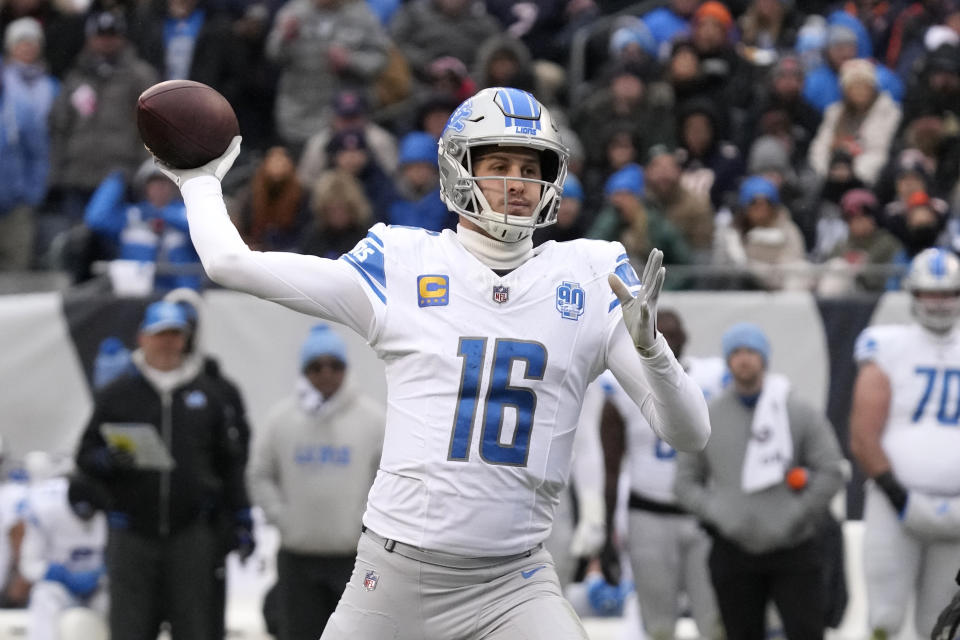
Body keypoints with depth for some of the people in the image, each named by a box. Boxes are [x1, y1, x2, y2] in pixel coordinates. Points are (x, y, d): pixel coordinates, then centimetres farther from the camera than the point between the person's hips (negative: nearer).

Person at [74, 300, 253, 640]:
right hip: (132, 534, 0)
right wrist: (109, 460, -15)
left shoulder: (210, 393, 10)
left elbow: (231, 463, 11)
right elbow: (86, 456, 8)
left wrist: (241, 520, 5)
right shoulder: (115, 396, 7)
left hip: (194, 534, 1)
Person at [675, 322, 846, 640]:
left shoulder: (800, 413, 0)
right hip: (733, 552, 2)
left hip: (794, 552, -2)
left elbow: (831, 471, -2)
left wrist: (796, 516, -9)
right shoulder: (707, 418, 6)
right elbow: (685, 481, 9)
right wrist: (717, 515, -7)